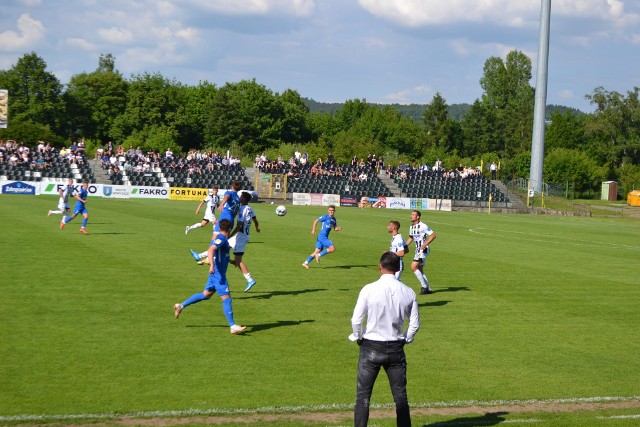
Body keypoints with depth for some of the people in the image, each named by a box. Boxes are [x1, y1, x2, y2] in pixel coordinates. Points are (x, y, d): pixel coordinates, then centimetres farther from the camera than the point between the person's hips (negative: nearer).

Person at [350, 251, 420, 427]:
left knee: (363, 395, 6)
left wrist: (358, 337, 7)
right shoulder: (408, 292, -3)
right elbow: (415, 323, 3)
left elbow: (356, 319, -10)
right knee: (400, 396, 12)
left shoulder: (369, 289, -13)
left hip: (371, 348, -3)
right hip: (396, 349, 3)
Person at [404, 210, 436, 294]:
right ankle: (428, 289, 19)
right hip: (417, 250, 9)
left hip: (423, 250, -9)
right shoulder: (411, 227, 10)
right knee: (420, 270, 11)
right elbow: (411, 238, 25)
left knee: (413, 267, -16)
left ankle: (424, 286, -6)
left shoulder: (423, 226, -15)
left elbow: (433, 235, -15)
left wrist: (425, 244, -23)